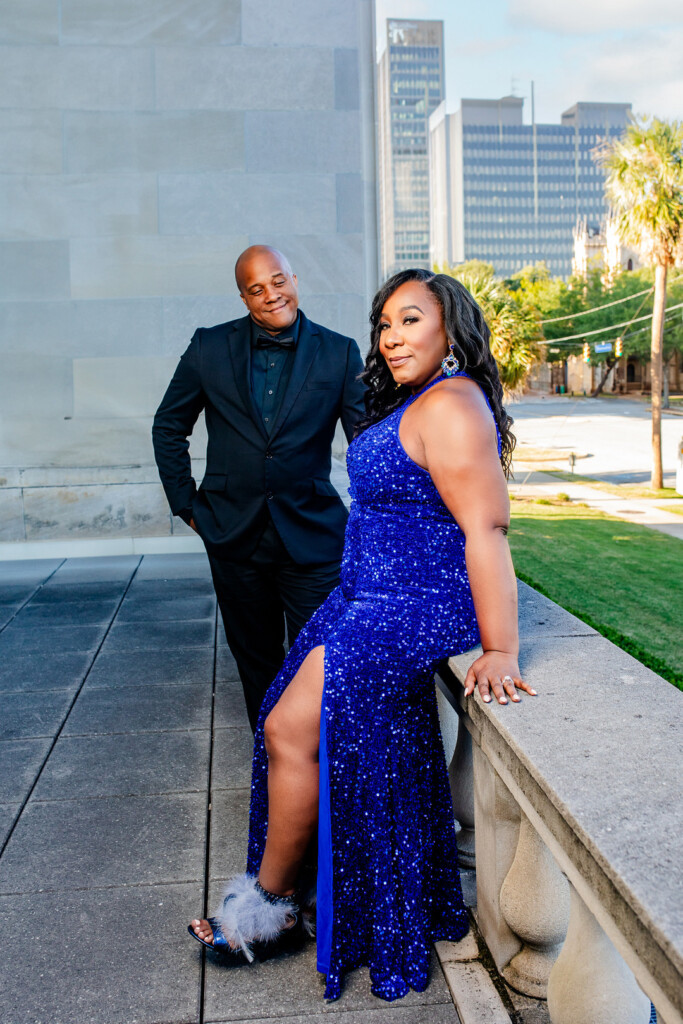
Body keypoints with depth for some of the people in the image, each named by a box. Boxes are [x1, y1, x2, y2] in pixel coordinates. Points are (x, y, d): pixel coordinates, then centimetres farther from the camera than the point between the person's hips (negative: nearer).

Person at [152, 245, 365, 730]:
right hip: (234, 537, 2)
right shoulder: (210, 346, 2)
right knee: (257, 663, 14)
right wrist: (186, 504, 6)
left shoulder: (339, 352, 0)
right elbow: (169, 427, 11)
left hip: (311, 538, -1)